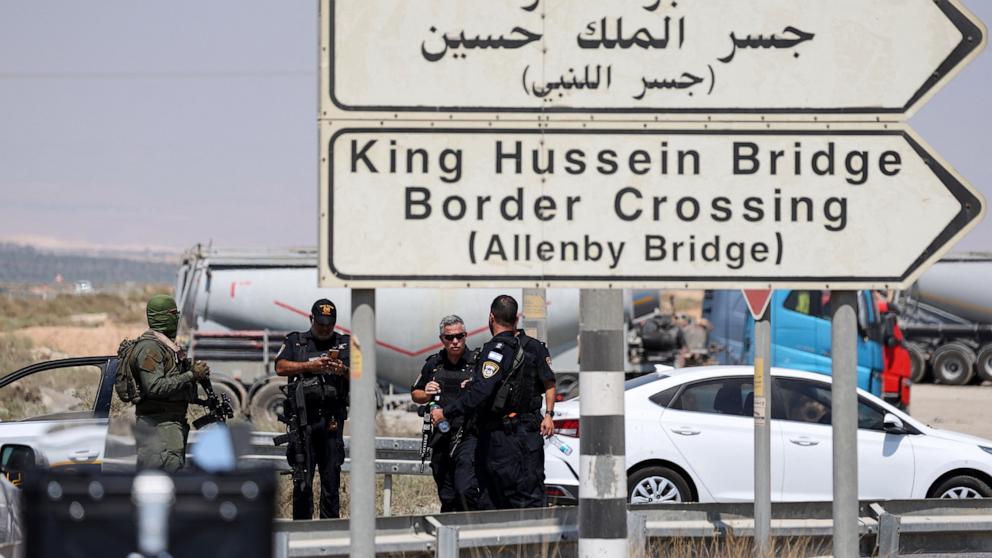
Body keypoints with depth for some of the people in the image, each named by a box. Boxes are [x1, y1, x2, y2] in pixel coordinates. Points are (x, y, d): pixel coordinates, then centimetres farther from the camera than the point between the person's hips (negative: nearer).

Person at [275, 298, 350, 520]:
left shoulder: (345, 344, 17)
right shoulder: (295, 342, 15)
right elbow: (281, 367, 0)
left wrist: (344, 371, -10)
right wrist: (309, 366, -11)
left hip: (332, 420, 1)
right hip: (302, 416, -1)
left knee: (331, 478, 0)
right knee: (302, 479, -3)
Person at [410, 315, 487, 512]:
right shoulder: (433, 364, 13)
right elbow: (415, 394, 23)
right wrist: (426, 395, 1)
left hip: (469, 435, -5)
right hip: (441, 436, 5)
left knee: (466, 491, -21)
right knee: (447, 498, 8)